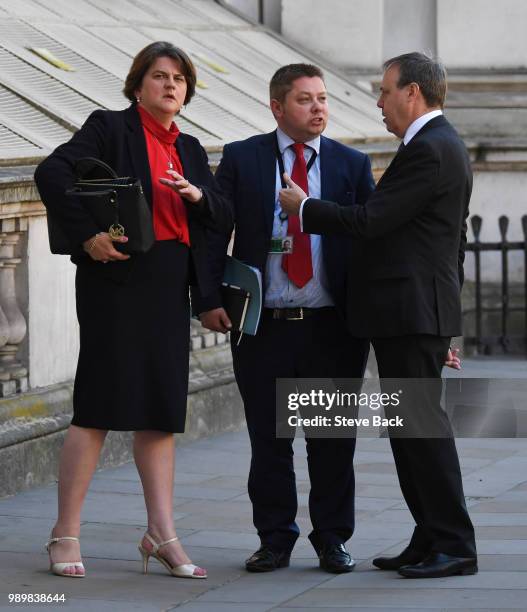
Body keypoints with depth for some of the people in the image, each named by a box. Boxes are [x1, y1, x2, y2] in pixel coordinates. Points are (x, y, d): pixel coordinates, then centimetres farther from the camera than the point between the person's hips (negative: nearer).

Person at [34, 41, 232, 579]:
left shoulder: (189, 150, 18)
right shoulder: (110, 128, -1)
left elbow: (223, 217, 13)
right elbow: (52, 173, -13)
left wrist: (196, 194, -7)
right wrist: (87, 233, -19)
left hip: (170, 287, 7)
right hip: (117, 278, -6)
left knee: (161, 411, 6)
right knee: (99, 406, -7)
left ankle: (161, 535, 9)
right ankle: (66, 534, -1)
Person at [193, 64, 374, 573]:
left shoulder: (352, 165, 7)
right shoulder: (241, 159, 4)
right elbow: (212, 232, 2)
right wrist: (208, 299, -9)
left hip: (332, 325, 1)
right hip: (262, 324, 0)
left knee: (333, 440, 6)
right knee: (268, 440, 6)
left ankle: (332, 540, 17)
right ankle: (275, 540, 17)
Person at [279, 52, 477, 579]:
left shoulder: (429, 150, -15)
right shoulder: (442, 145, 19)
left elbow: (369, 222, -19)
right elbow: (452, 244, 23)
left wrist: (303, 207, -4)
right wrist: (444, 330, 27)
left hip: (411, 312, -11)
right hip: (412, 313, 11)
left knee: (423, 424, -8)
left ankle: (454, 546, -5)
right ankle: (431, 541, 15)